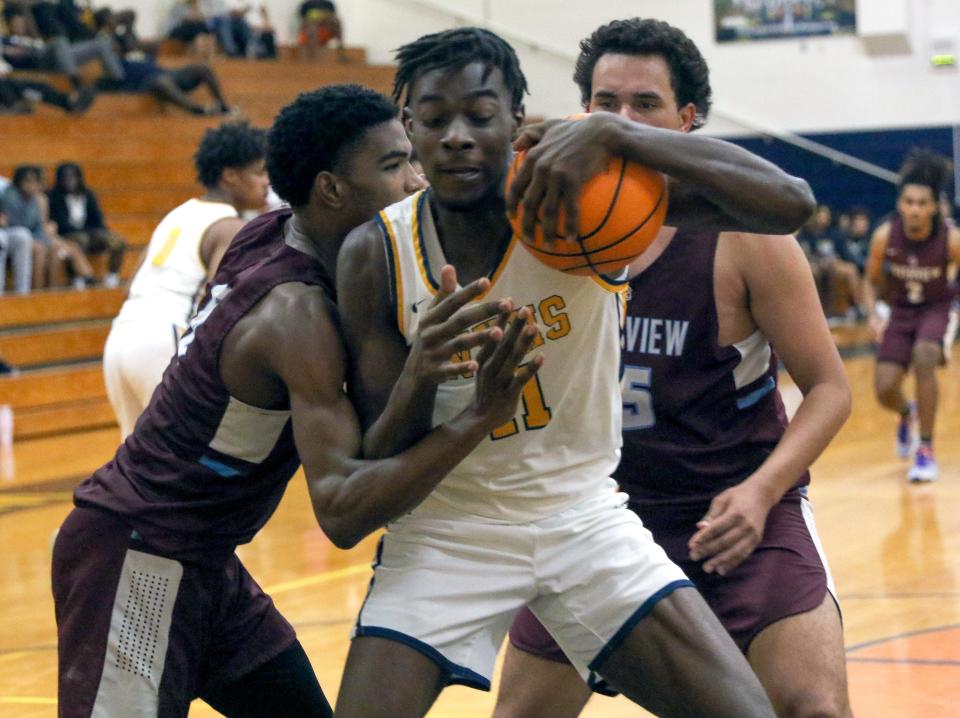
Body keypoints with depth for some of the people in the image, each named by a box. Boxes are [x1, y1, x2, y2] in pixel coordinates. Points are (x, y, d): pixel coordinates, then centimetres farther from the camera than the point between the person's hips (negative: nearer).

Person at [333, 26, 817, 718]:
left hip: (584, 514, 0)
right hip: (445, 528, 0)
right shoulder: (376, 255, -11)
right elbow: (377, 466, -9)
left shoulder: (582, 202, -15)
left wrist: (614, 137, -39)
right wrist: (420, 375, -32)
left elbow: (788, 202, -27)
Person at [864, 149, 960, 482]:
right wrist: (873, 313, -18)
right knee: (885, 390, -11)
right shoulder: (885, 236, -18)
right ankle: (907, 414, 32)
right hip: (900, 311, 2)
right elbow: (872, 281, -1)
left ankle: (926, 451, -20)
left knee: (923, 356, -34)